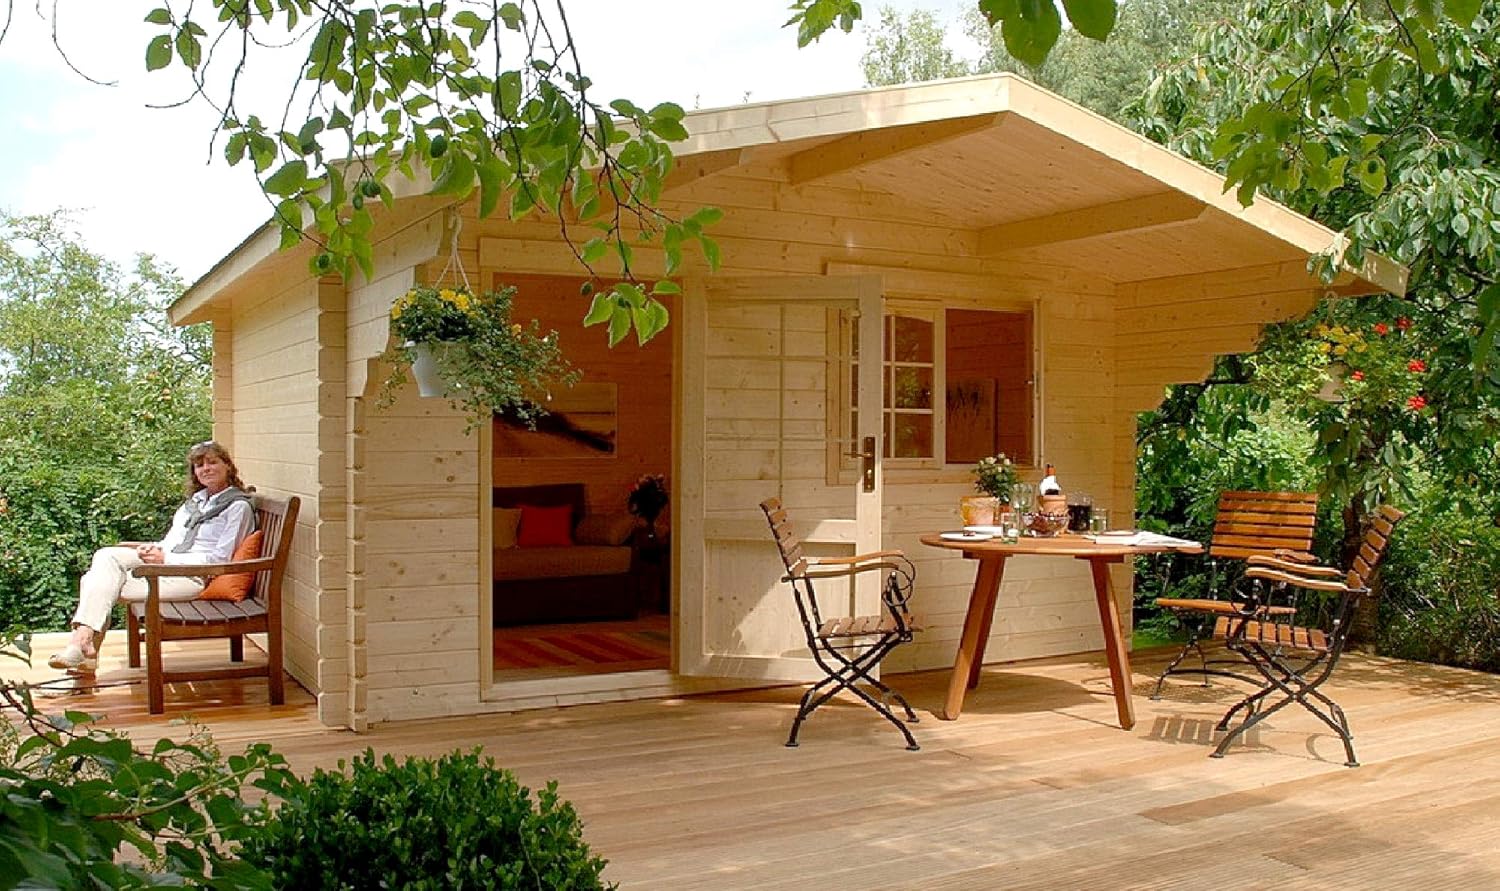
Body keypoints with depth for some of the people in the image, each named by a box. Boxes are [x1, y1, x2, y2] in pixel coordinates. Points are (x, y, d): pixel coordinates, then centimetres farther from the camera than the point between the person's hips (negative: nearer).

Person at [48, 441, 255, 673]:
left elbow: (220, 559, -9)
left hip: (196, 576, -8)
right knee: (107, 556, -18)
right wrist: (154, 549, -2)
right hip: (166, 564, 8)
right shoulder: (194, 501, 25)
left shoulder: (239, 506, -1)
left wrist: (165, 557, -12)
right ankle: (84, 636, -29)